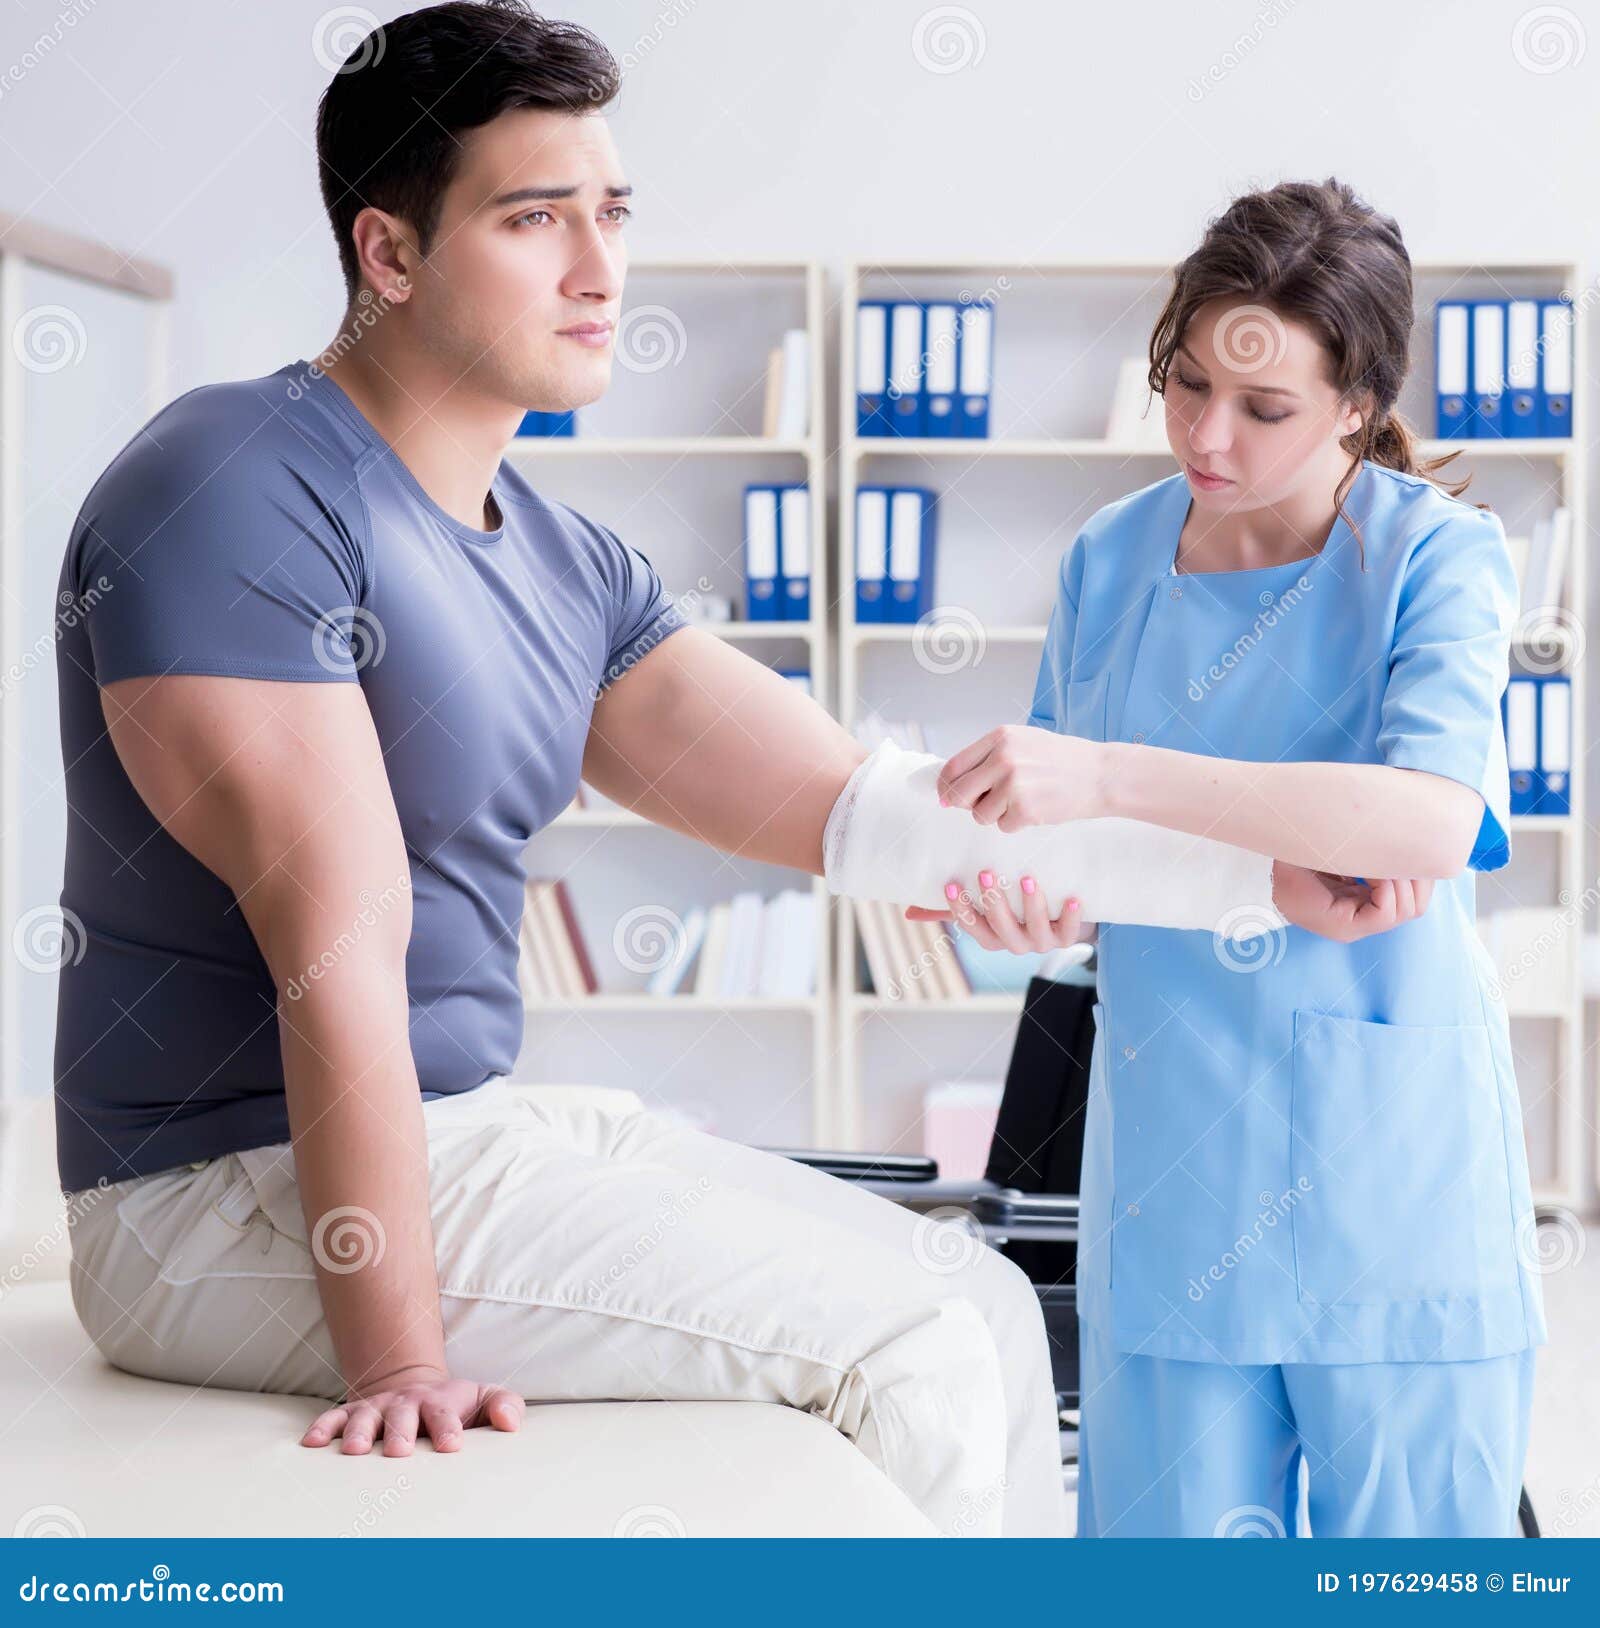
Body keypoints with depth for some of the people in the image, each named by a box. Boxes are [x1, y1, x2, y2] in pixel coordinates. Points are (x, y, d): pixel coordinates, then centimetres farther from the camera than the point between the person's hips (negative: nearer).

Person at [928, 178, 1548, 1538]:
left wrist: (1109, 777, -34)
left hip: (1388, 1159, -3)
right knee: (1170, 1533, 7)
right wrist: (1015, 896, -9)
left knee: (1409, 1527, 4)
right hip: (1172, 1155, 3)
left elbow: (1434, 819, -27)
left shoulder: (1436, 555, -8)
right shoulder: (1112, 559, 5)